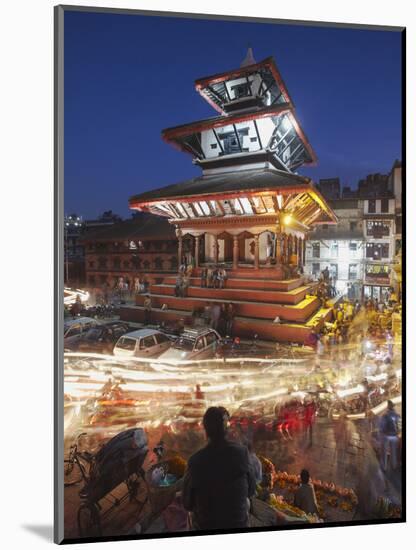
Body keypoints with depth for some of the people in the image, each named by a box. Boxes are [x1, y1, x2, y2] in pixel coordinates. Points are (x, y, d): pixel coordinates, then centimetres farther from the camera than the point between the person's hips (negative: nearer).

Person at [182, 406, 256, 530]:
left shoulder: (196, 460, -23)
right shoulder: (241, 452, -17)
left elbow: (187, 503, -9)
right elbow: (251, 490, -2)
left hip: (206, 525, -1)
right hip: (238, 523, 1)